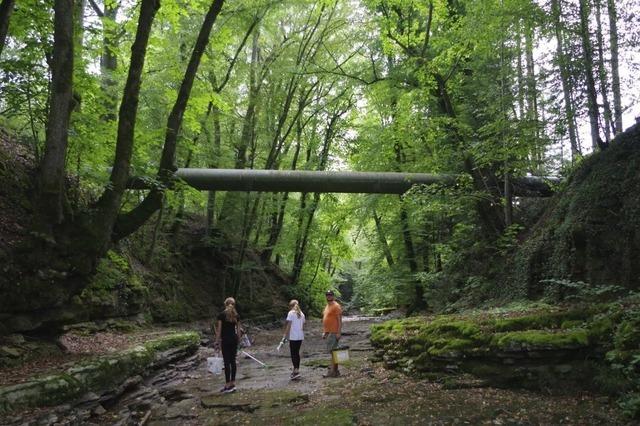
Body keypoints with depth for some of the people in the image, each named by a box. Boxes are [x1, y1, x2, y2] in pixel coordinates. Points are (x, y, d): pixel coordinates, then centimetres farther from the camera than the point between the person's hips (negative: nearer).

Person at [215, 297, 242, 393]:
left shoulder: (222, 315, -7)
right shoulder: (236, 315, 4)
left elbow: (219, 330, -8)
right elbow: (238, 329, 6)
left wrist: (217, 342, -2)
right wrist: (238, 340, 15)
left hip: (225, 340, -4)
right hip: (234, 339, 4)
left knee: (227, 362, -2)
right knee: (233, 361, 10)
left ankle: (228, 386, -1)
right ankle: (233, 384, 13)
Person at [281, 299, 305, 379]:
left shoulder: (291, 313, -7)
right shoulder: (301, 314, 11)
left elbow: (288, 326, -12)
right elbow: (303, 326, 14)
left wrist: (285, 336, -9)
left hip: (293, 337, -6)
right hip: (300, 336, 6)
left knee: (293, 353, -3)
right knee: (297, 353, 15)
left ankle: (296, 371, -12)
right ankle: (296, 369, 21)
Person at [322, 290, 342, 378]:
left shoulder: (336, 306, -10)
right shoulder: (327, 306, 17)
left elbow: (340, 320, -14)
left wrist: (338, 332, -18)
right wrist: (324, 332, 18)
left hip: (333, 333, -9)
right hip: (328, 332, 9)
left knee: (333, 351, -8)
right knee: (332, 351, 11)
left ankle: (333, 371, -6)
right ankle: (335, 370, 17)